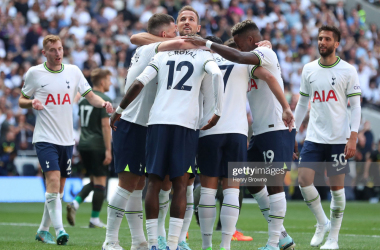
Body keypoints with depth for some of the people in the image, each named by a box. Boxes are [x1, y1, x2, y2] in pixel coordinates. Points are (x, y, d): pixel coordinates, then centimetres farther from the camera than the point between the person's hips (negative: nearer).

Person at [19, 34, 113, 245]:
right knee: (53, 180, -19)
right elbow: (22, 100, 8)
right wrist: (32, 103, -14)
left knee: (59, 187, 8)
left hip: (67, 139, 4)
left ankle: (43, 230, 20)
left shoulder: (73, 71, 7)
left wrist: (104, 104, -12)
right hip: (45, 138, -4)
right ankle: (59, 230, -24)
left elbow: (90, 95, 8)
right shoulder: (35, 73, -1)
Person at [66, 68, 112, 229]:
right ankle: (95, 219, 0)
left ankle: (75, 203, -5)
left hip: (84, 145, 8)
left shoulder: (84, 99, 13)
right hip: (98, 146, -8)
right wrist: (108, 150, -16)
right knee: (100, 182, -1)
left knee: (93, 181, 17)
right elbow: (105, 125, -16)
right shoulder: (104, 100, -11)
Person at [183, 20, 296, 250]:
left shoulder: (266, 53, -11)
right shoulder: (254, 61, 19)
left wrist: (207, 44, -24)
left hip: (277, 129, -10)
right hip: (261, 131, 10)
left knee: (274, 184, -9)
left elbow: (238, 57, -28)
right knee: (253, 182, 12)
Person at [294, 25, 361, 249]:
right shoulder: (309, 69, 8)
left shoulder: (348, 71, -3)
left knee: (337, 186, 1)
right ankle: (322, 223, 13)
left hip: (338, 139, -3)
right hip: (314, 138, 3)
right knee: (304, 180, -9)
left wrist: (353, 138, -13)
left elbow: (356, 106, -4)